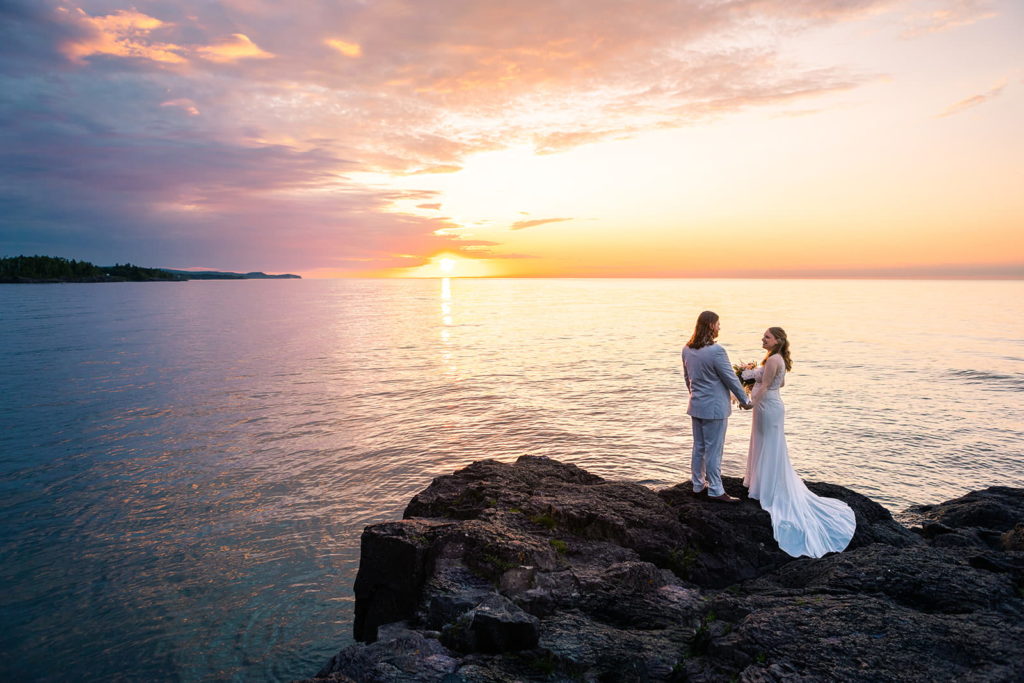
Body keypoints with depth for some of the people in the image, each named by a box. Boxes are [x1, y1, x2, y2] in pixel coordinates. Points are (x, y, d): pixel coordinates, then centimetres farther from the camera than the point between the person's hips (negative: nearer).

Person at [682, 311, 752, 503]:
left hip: (696, 406, 7)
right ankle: (715, 490, 11)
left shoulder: (687, 349, 1)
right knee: (714, 450, 2)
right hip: (714, 408, -7)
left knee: (699, 447, 17)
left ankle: (698, 484, 28)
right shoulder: (716, 351, -22)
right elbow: (731, 379, -13)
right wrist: (744, 400, 0)